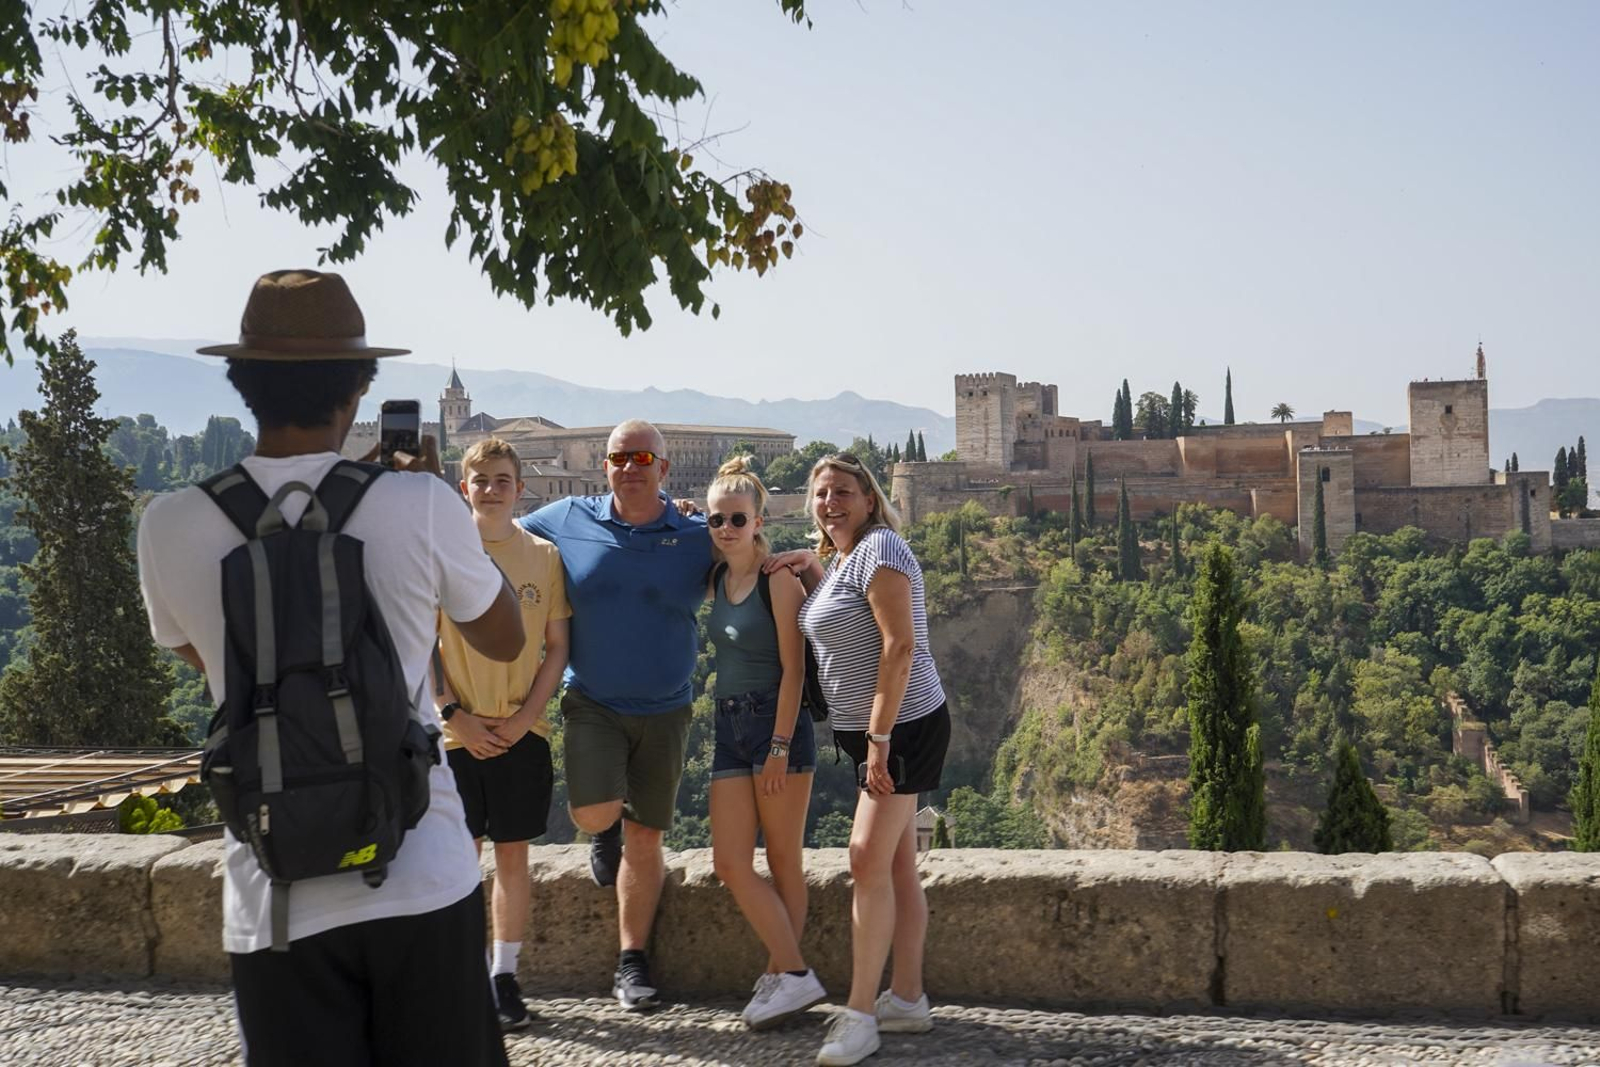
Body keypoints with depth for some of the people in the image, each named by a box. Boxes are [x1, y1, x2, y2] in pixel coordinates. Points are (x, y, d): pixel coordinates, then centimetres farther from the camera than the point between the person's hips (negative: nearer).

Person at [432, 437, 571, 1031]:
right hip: (454, 731, -1)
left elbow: (557, 647, 4)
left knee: (513, 856, 7)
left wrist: (521, 719, -7)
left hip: (521, 732, 1)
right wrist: (455, 715, -10)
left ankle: (504, 976, 17)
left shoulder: (543, 555, 4)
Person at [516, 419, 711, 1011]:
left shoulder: (698, 538, -3)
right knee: (593, 812, -21)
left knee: (645, 840, 6)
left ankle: (631, 963, 21)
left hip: (664, 709, 1)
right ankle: (607, 832, 19)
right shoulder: (567, 521, -1)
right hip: (592, 702, 0)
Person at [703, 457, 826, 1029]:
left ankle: (785, 975, 9)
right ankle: (793, 974, 7)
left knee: (783, 863, 1)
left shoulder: (777, 578, -10)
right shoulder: (717, 579, 9)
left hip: (777, 723, -7)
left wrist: (780, 746, -17)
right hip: (730, 725, 7)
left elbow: (792, 668, -12)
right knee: (730, 864, 1)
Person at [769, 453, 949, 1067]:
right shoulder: (839, 559, 15)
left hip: (903, 727, -10)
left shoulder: (878, 548, -15)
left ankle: (860, 1013, -9)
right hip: (870, 731, 10)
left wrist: (879, 739, -24)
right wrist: (807, 568, 11)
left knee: (869, 860, -13)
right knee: (896, 865, 12)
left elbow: (900, 646, -21)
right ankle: (908, 1000, 19)